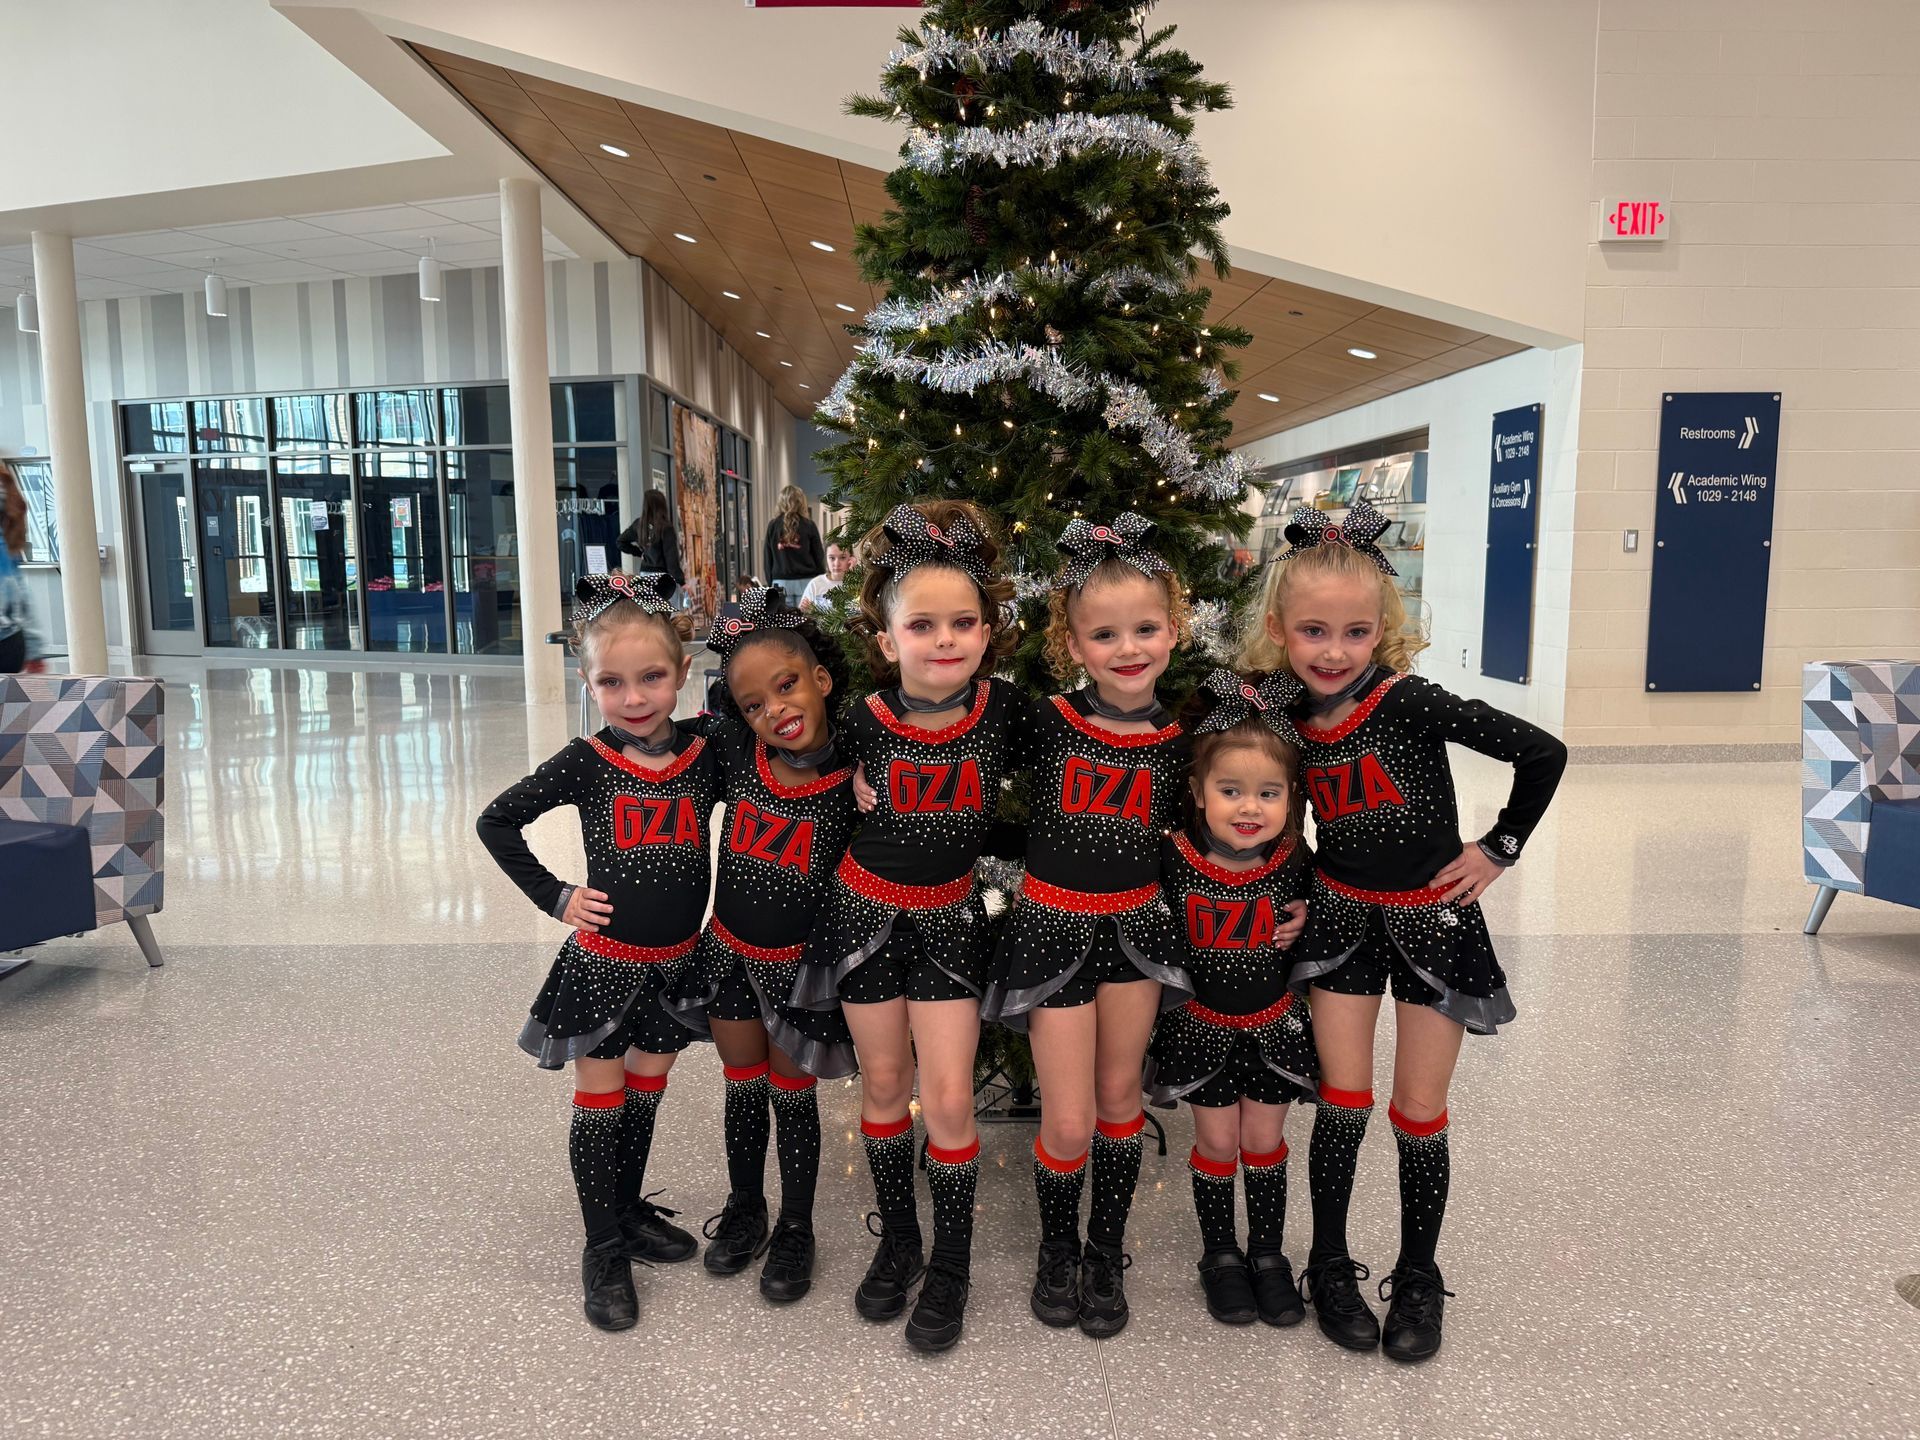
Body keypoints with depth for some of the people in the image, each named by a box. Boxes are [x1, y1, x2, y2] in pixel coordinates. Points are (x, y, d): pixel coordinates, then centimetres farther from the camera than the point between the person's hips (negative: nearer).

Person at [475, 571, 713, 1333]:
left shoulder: (706, 755, -6)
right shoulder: (587, 761, -12)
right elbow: (497, 822, -3)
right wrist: (555, 896, -7)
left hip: (678, 961, 3)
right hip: (604, 960, -3)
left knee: (646, 1093, 20)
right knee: (600, 1101, 9)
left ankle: (630, 1209, 41)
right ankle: (605, 1248, 25)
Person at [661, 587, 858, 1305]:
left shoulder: (857, 778, -21)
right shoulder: (732, 754, -13)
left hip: (803, 965, -3)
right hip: (729, 952, 3)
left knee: (792, 1096, 14)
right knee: (742, 1088, 19)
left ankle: (795, 1228, 35)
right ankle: (744, 1211, 42)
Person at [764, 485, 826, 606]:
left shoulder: (772, 526, 4)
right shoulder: (809, 526, -1)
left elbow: (768, 557, 8)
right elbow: (819, 556, 3)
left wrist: (770, 581, 13)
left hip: (781, 582, 2)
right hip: (806, 581, -1)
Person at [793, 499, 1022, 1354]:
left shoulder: (1005, 711, -16)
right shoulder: (866, 720, -18)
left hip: (948, 916, 0)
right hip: (866, 907, 0)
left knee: (950, 1097, 0)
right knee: (884, 1084, 12)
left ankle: (950, 1264, 21)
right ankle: (897, 1239, 33)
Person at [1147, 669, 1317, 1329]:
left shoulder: (1294, 861, -14)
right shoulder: (1173, 860, -20)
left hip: (1274, 1025, 1)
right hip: (1202, 1025, -1)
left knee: (1264, 1139, 15)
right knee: (1217, 1141, 11)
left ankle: (1268, 1253, 35)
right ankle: (1220, 1253, 33)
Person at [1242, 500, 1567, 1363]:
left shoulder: (1410, 702, -20)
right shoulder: (1288, 719, -6)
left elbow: (1543, 753, -17)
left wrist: (1499, 847, -10)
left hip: (1432, 920, -2)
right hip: (1341, 916, 3)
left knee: (1419, 1115, 7)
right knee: (1343, 1104, 4)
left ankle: (1418, 1279, 27)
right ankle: (1329, 1266, 24)